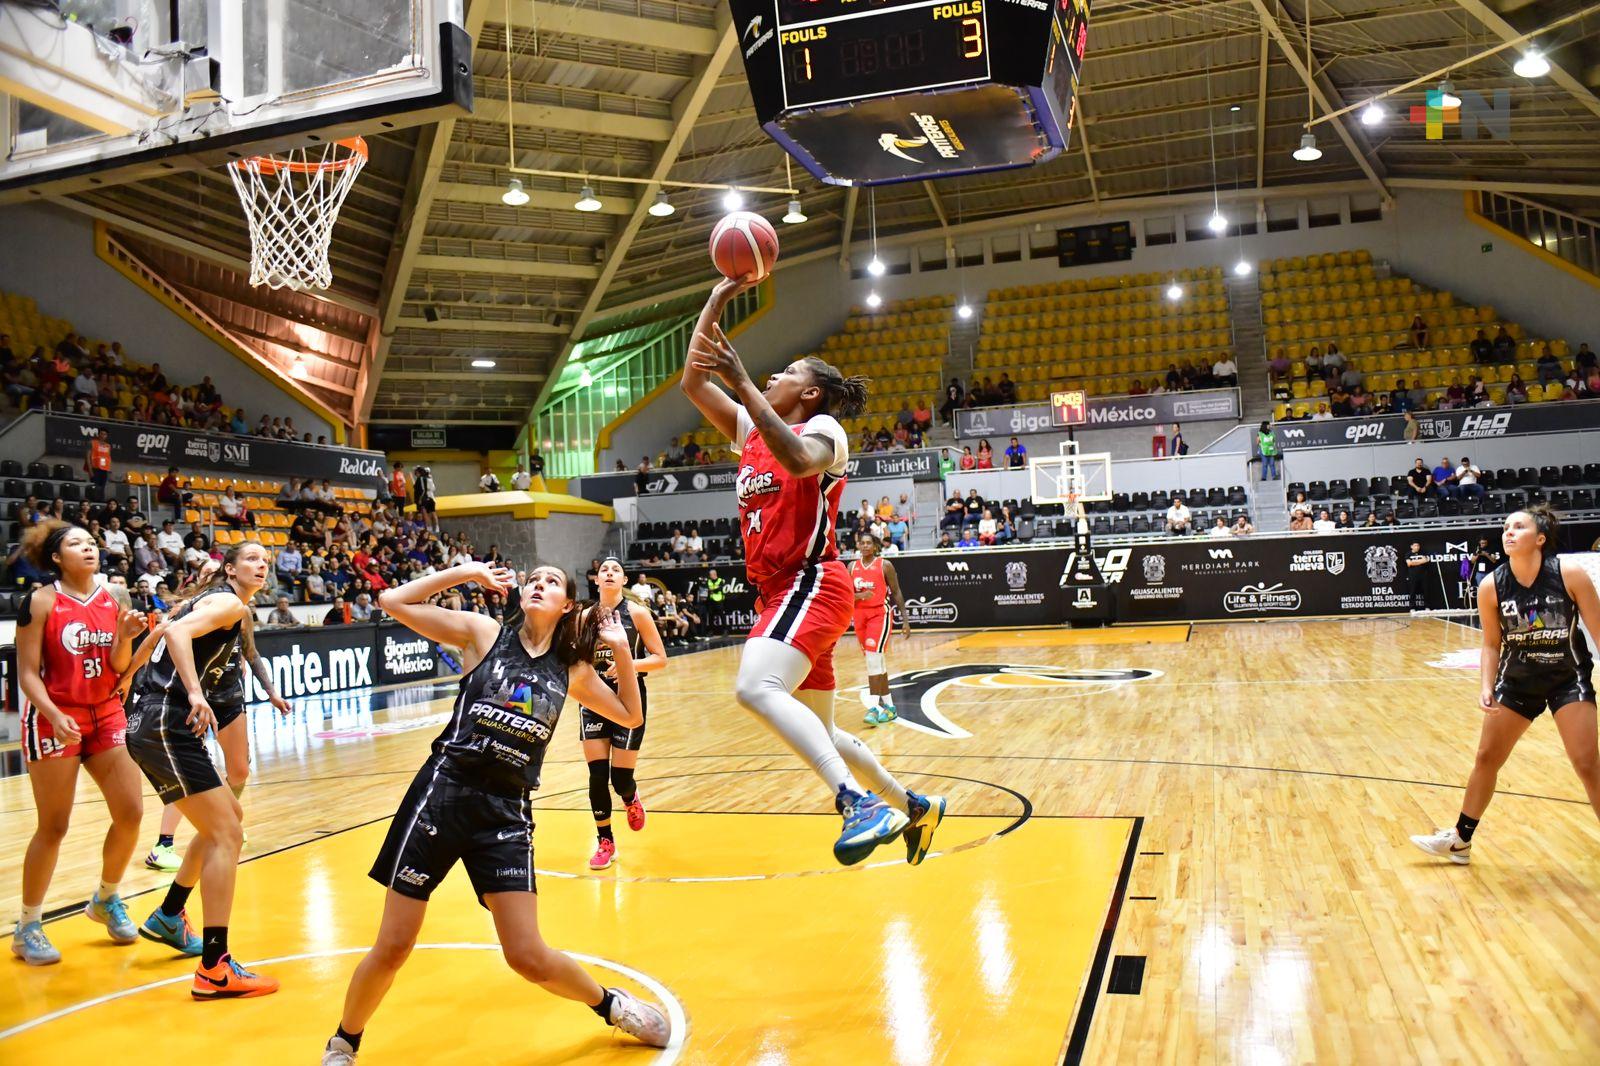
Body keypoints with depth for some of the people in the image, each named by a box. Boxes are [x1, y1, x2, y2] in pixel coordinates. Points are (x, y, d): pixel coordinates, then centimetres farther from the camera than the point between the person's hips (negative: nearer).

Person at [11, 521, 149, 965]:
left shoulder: (114, 599, 5)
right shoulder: (40, 602, -8)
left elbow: (119, 668, 6)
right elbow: (27, 672, -9)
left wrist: (125, 636, -13)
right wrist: (55, 716, -23)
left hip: (106, 714, 5)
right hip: (53, 719, -5)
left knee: (131, 813, 2)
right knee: (54, 827, -1)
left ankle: (107, 899, 26)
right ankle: (28, 927, 17)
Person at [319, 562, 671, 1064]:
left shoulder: (572, 670, 9)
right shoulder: (485, 632, 2)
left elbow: (630, 716, 18)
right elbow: (393, 602, -2)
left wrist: (621, 650, 7)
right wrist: (465, 572, 0)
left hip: (506, 811, 1)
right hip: (443, 792, -1)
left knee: (529, 957, -1)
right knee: (392, 949, 4)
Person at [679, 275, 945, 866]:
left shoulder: (822, 428, -4)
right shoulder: (752, 430, 18)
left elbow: (799, 460, -29)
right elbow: (693, 381, 14)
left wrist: (742, 382, -29)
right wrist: (715, 302, 13)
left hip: (810, 585, -9)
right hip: (779, 592, 9)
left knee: (756, 688, -33)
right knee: (816, 733, 15)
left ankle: (859, 804, -38)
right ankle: (913, 807, 31)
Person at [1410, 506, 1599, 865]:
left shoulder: (1570, 574, -19)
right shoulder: (1491, 586, -13)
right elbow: (1491, 645, -1)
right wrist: (1486, 687, -13)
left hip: (1569, 678, -3)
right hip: (1517, 680, 3)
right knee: (1486, 757, 8)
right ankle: (1460, 841, 22)